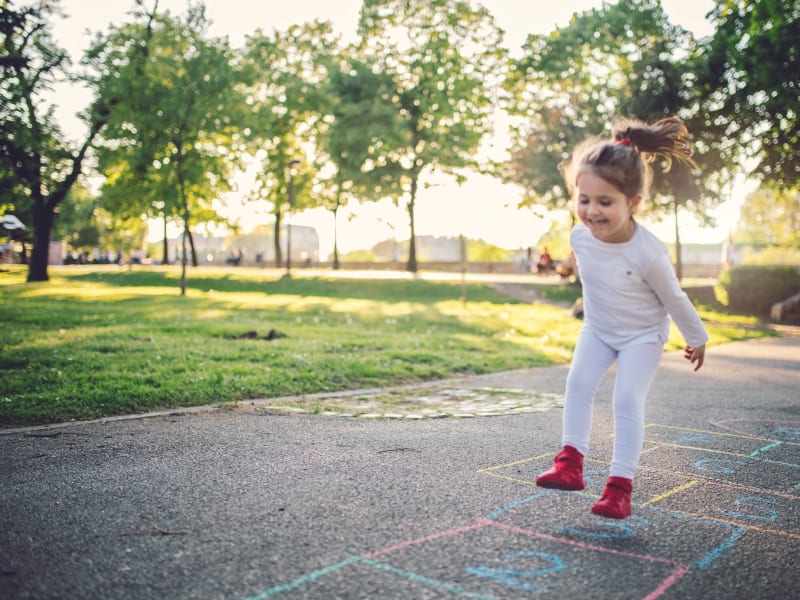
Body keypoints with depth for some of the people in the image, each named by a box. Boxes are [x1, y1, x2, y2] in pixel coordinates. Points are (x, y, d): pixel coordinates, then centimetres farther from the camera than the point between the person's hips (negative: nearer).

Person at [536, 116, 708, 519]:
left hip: (642, 335, -4)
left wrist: (696, 339, 0)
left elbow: (674, 299, -15)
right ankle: (570, 463, -3)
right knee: (578, 383, -9)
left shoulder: (648, 253, -32)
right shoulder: (580, 236, -18)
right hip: (597, 329, 5)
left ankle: (620, 484, -4)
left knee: (628, 400, -11)